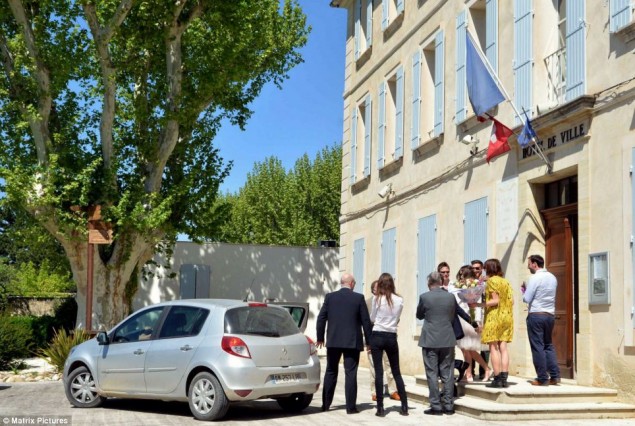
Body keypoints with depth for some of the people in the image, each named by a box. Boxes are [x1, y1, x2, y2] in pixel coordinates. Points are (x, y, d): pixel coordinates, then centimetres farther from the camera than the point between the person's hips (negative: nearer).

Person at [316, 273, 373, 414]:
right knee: (350, 373, 1)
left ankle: (326, 404, 17)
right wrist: (368, 341, 5)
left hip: (333, 341, 2)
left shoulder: (330, 297, 2)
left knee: (330, 372, 13)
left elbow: (321, 318, 3)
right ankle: (351, 407, 1)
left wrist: (320, 337, 13)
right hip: (352, 342, -2)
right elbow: (366, 321, -3)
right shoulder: (359, 298, -4)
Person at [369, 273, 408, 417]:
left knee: (378, 372, -1)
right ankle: (404, 407, 11)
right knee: (396, 372, 12)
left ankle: (380, 408, -2)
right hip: (392, 337, 3)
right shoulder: (399, 300, 1)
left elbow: (372, 319, 4)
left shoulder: (377, 299, -7)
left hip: (377, 336, -3)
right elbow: (397, 320, 12)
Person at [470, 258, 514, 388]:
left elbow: (495, 300, -14)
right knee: (503, 347, 5)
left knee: (494, 348, -4)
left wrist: (477, 305, -12)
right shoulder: (505, 282, 13)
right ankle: (504, 378, 1)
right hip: (507, 317, 7)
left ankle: (497, 379, -6)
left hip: (494, 317, -7)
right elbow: (511, 301, 9)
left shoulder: (491, 280, -7)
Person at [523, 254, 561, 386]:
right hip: (550, 315, 7)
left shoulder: (535, 278, -12)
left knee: (537, 347, -2)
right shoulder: (552, 277, 10)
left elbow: (526, 299, -13)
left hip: (536, 315, -7)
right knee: (548, 345, 15)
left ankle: (542, 379, -1)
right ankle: (555, 375, 8)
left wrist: (524, 291, 8)